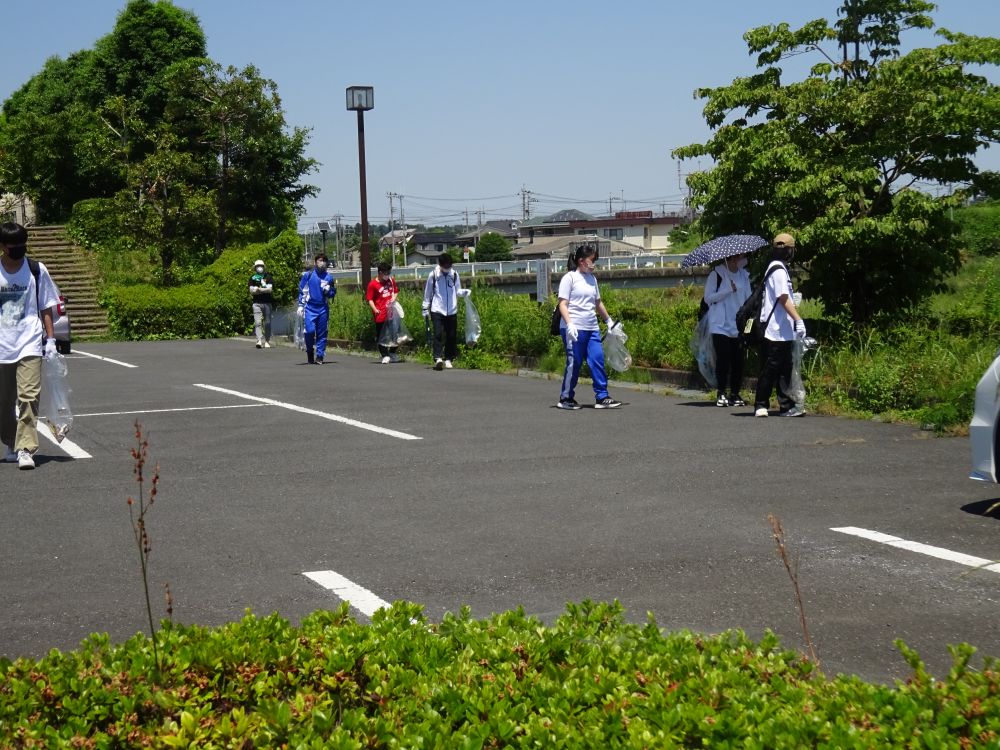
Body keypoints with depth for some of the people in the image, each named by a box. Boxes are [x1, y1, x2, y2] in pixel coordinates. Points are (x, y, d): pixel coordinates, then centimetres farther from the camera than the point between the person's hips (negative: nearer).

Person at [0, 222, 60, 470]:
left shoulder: (37, 270, 2)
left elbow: (46, 308, 6)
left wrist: (50, 339, 0)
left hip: (30, 345, -2)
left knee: (29, 396, -14)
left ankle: (25, 449, -16)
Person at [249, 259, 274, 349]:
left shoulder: (268, 277, 5)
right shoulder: (252, 278, 8)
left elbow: (270, 289, -7)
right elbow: (251, 291, -1)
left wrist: (258, 289, -10)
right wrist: (264, 290, -10)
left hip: (267, 303, 0)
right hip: (257, 303, 0)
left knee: (267, 323, 4)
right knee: (258, 322, -13)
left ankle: (267, 341, 14)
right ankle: (260, 340, -22)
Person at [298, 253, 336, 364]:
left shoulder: (329, 277, 8)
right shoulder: (308, 275, 3)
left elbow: (333, 293, 16)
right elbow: (302, 291, 6)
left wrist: (328, 291, -6)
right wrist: (301, 305, 0)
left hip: (323, 308, 2)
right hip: (310, 308, -2)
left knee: (322, 333, 2)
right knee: (310, 330, -14)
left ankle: (319, 356, 8)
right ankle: (309, 352, 8)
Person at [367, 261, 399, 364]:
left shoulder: (391, 280, 9)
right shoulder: (372, 284, -8)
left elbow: (396, 291, 22)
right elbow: (370, 299, -7)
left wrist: (394, 297, 0)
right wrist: (375, 309, -22)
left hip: (391, 312, 5)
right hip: (381, 315, -5)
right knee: (381, 336, -2)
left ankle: (392, 353, 25)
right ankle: (385, 355, 8)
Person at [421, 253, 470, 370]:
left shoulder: (454, 274, 4)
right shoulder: (433, 275, -1)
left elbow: (457, 290, 12)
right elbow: (428, 293, 7)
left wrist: (465, 292, -9)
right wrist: (425, 308, 8)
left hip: (452, 311, 3)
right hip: (437, 311, -3)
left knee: (452, 336, 4)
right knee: (438, 334, -14)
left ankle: (448, 359, 14)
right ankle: (438, 358, -18)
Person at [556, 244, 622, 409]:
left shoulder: (592, 279, 17)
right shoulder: (569, 278, -4)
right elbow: (563, 304, -9)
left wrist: (608, 320, 34)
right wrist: (569, 324, -21)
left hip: (592, 329, 7)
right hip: (574, 329, -7)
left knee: (598, 361, -1)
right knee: (574, 363, -2)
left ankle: (602, 397, 3)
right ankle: (565, 398, 11)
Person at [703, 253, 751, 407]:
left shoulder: (744, 275, 13)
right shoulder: (717, 274, -3)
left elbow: (748, 298, 19)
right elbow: (708, 298, -7)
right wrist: (729, 290, -15)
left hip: (739, 326, 5)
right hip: (721, 326, -5)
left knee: (738, 360, 2)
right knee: (723, 360, -7)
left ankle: (735, 393, 11)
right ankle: (720, 394, 2)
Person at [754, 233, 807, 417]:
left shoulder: (776, 268, 16)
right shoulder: (779, 270, -14)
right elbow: (783, 299, -19)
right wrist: (799, 320, -21)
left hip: (783, 331, 10)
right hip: (776, 331, -10)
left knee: (784, 369, 9)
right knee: (770, 369, -4)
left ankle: (786, 406, 12)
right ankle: (760, 405, 2)